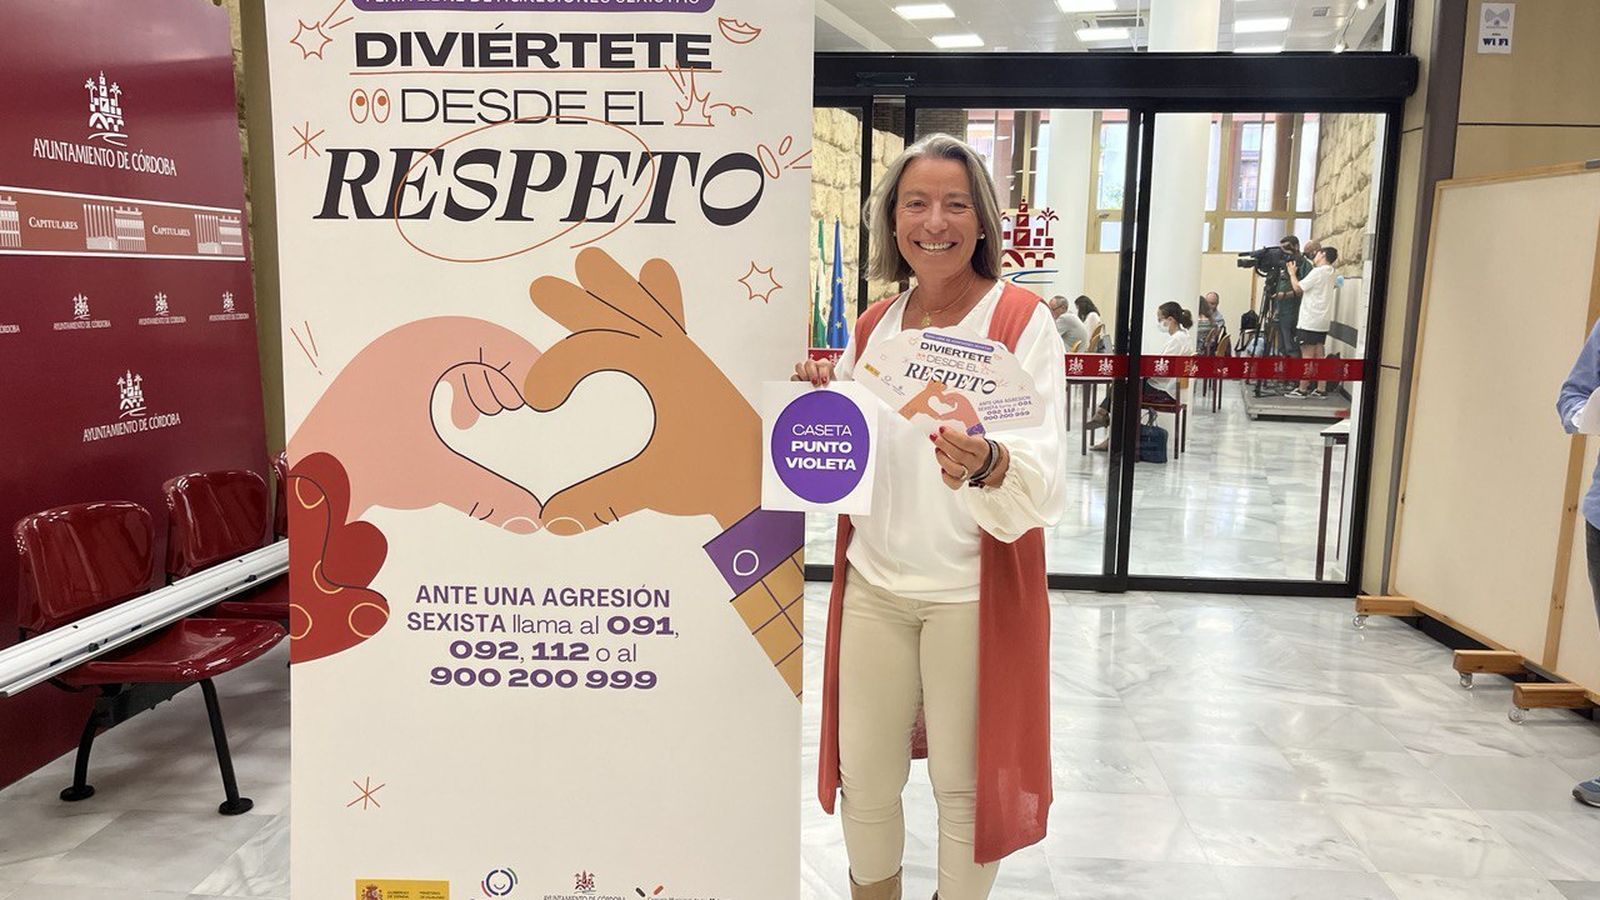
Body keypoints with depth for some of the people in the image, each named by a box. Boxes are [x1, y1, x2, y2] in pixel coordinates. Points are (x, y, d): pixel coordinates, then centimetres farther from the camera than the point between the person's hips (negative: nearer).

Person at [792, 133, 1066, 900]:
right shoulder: (872, 327, 6)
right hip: (873, 584, 4)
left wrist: (986, 465, -40)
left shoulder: (1022, 321, -10)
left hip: (974, 593, -4)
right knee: (864, 779, 14)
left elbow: (1044, 487, -19)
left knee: (964, 782, 11)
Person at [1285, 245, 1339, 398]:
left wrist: (1292, 273, 0)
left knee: (1307, 355, -6)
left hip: (1310, 321, -8)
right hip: (1323, 321, 8)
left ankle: (1302, 389, -3)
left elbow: (1298, 288, -13)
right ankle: (1319, 390, 9)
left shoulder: (1317, 272, -12)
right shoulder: (1331, 274, 15)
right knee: (1319, 355, 8)